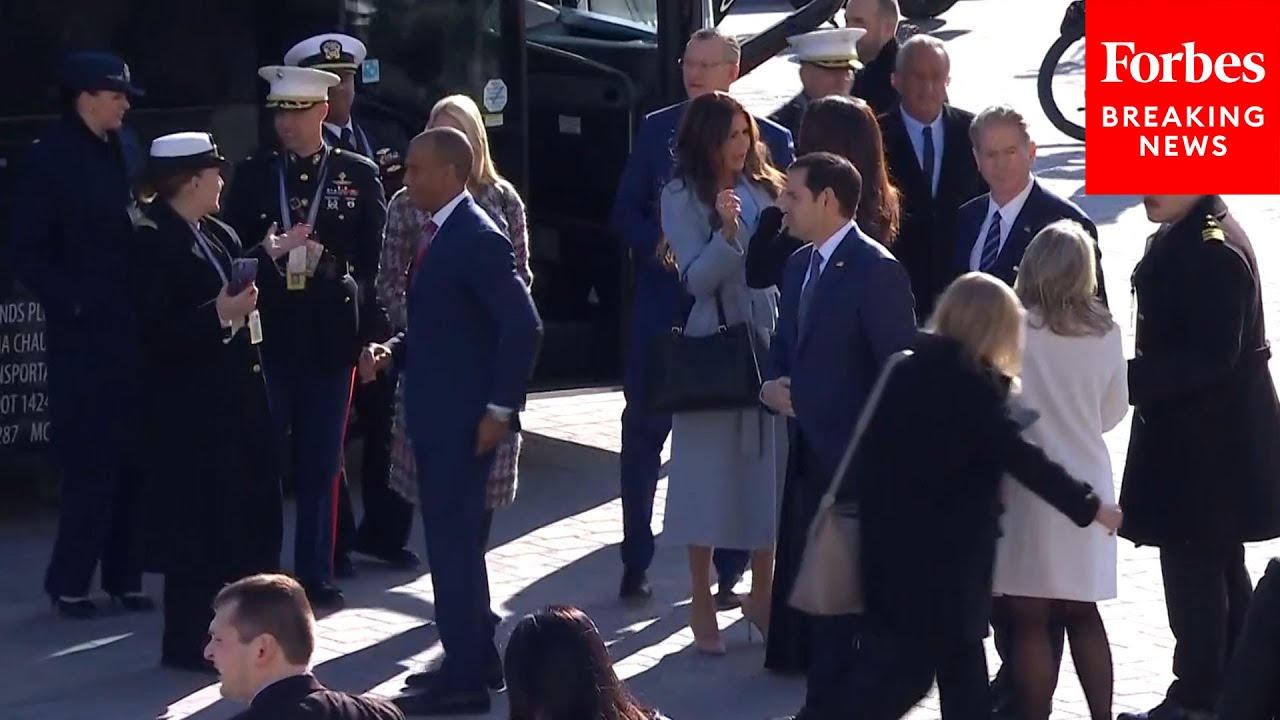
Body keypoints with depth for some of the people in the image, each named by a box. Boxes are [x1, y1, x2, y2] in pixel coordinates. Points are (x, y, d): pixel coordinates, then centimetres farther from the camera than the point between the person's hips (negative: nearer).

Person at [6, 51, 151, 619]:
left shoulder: (118, 154, 11)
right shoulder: (49, 159, -7)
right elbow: (26, 252, -8)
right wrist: (72, 303, -14)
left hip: (127, 328, 6)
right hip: (82, 334, -6)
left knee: (128, 459, 6)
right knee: (91, 460, -4)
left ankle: (122, 578, 13)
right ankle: (69, 582, 5)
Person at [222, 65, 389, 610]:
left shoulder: (359, 175, 4)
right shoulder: (252, 175, 7)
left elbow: (376, 257, 3)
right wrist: (268, 256, -9)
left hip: (329, 336, 0)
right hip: (267, 335, 0)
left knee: (320, 463, 6)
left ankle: (316, 576, 13)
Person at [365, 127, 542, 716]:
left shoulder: (478, 239, -16)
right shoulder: (439, 235, 12)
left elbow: (523, 327, -20)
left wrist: (500, 408, -19)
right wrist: (392, 352, 5)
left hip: (462, 417, -10)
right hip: (433, 414, 10)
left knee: (452, 540, -6)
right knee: (453, 538, 17)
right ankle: (476, 659, 27)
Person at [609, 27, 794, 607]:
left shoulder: (770, 139, -1)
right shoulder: (656, 128, 5)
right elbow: (626, 212, 5)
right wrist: (658, 244, -14)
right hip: (661, 304, 2)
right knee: (642, 433, 4)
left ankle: (729, 573, 12)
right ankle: (635, 564, 13)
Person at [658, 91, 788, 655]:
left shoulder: (764, 188, 7)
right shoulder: (683, 196, -5)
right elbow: (696, 278, -12)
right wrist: (725, 231, -27)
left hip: (769, 342, 4)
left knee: (769, 466, 6)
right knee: (710, 471, 1)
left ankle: (762, 594, 19)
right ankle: (702, 604, 11)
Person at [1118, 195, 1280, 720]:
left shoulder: (1213, 249, -22)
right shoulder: (1181, 235, 9)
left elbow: (1210, 354, -25)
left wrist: (1129, 380, -24)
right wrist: (1138, 381, 12)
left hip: (1209, 435, -10)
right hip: (1194, 427, 10)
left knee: (1193, 564, -4)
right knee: (1219, 564, 17)